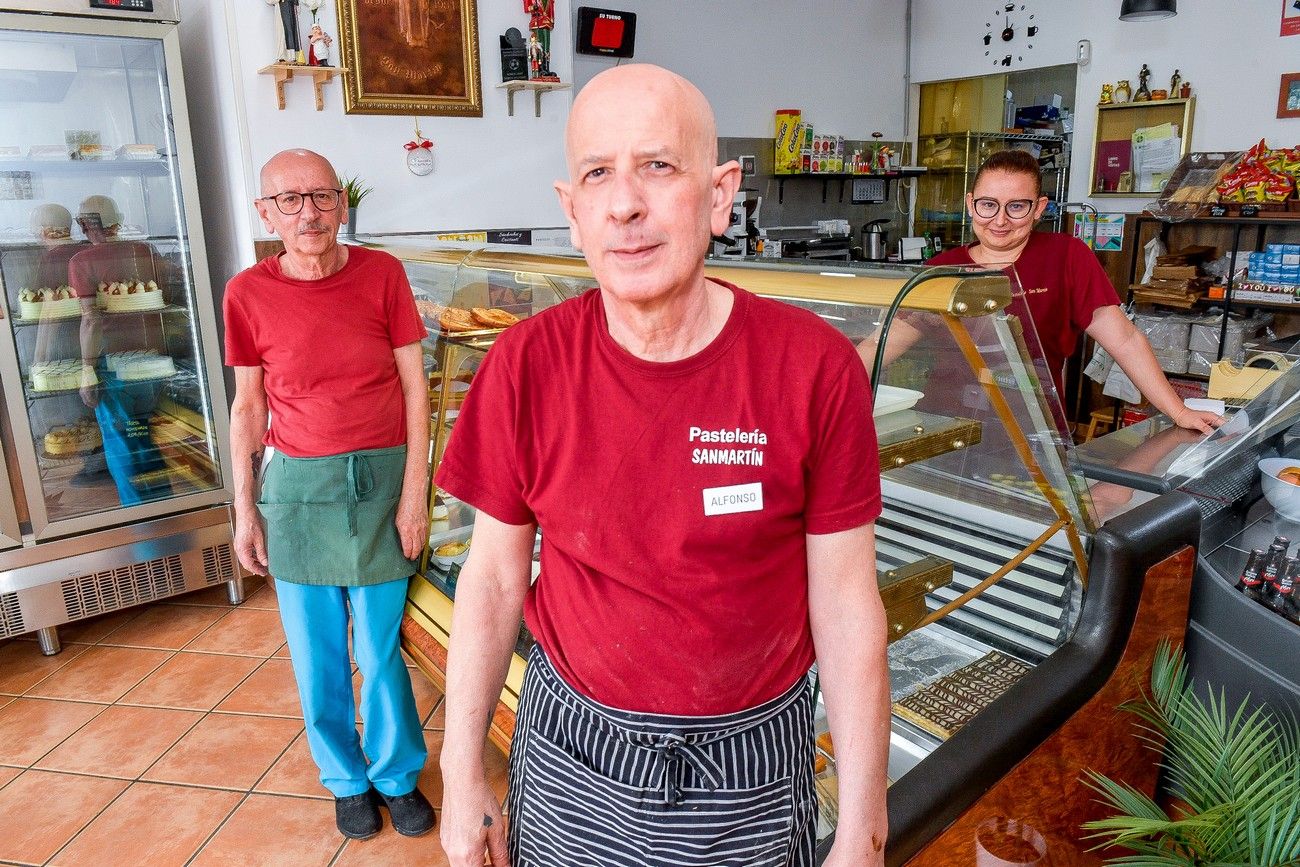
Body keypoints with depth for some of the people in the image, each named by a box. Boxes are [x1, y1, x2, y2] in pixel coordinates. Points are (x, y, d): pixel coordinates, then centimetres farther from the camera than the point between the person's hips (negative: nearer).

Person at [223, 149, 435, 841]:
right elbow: (248, 407, 5)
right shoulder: (248, 294, -2)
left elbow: (414, 388, -3)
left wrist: (414, 494, -6)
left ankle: (396, 775, 32)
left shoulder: (381, 274, -4)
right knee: (316, 652, 12)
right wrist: (244, 511, 5)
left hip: (381, 477, -1)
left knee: (380, 648, 7)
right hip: (296, 485, 1)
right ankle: (346, 778, 36)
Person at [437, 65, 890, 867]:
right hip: (571, 754, 2)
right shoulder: (526, 364, -12)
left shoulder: (816, 367, -17)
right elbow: (494, 576, -3)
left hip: (750, 769, -1)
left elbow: (846, 604, -11)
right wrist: (463, 775, 1)